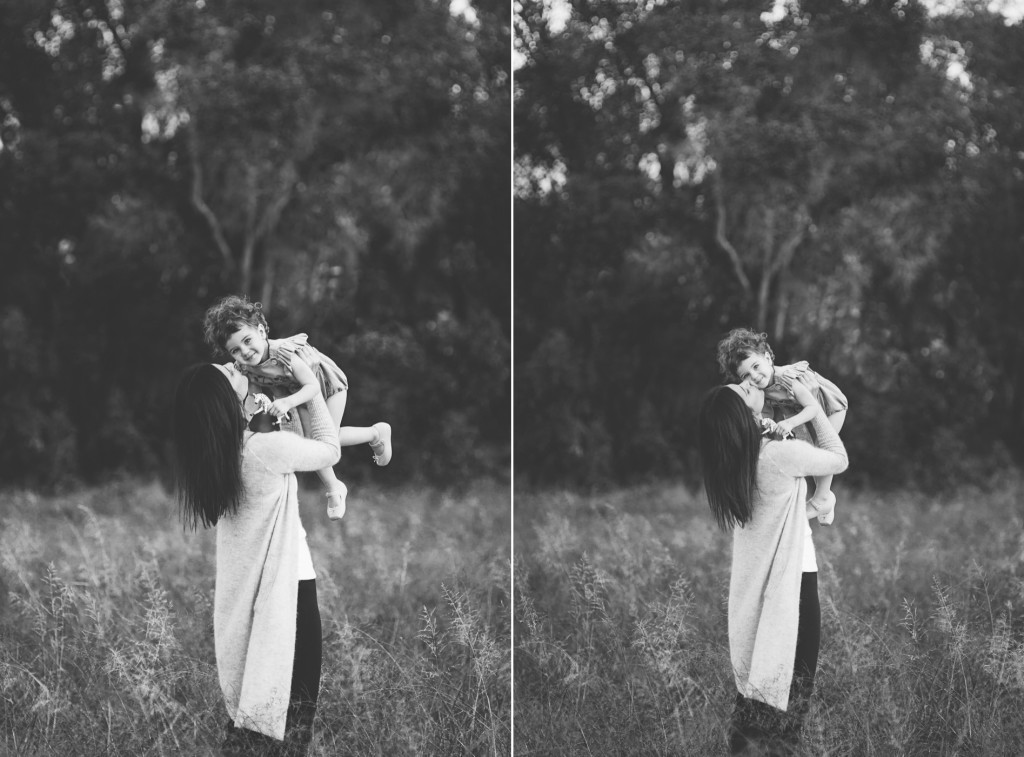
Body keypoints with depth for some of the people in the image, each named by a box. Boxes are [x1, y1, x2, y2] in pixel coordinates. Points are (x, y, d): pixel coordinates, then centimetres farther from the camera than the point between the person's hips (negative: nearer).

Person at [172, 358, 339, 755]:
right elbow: (329, 451, -6)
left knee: (249, 699, 16)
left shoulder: (211, 453, 0)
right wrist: (310, 388, -2)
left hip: (241, 588, 7)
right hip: (285, 585, -7)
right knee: (293, 700, 2)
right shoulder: (266, 449, -22)